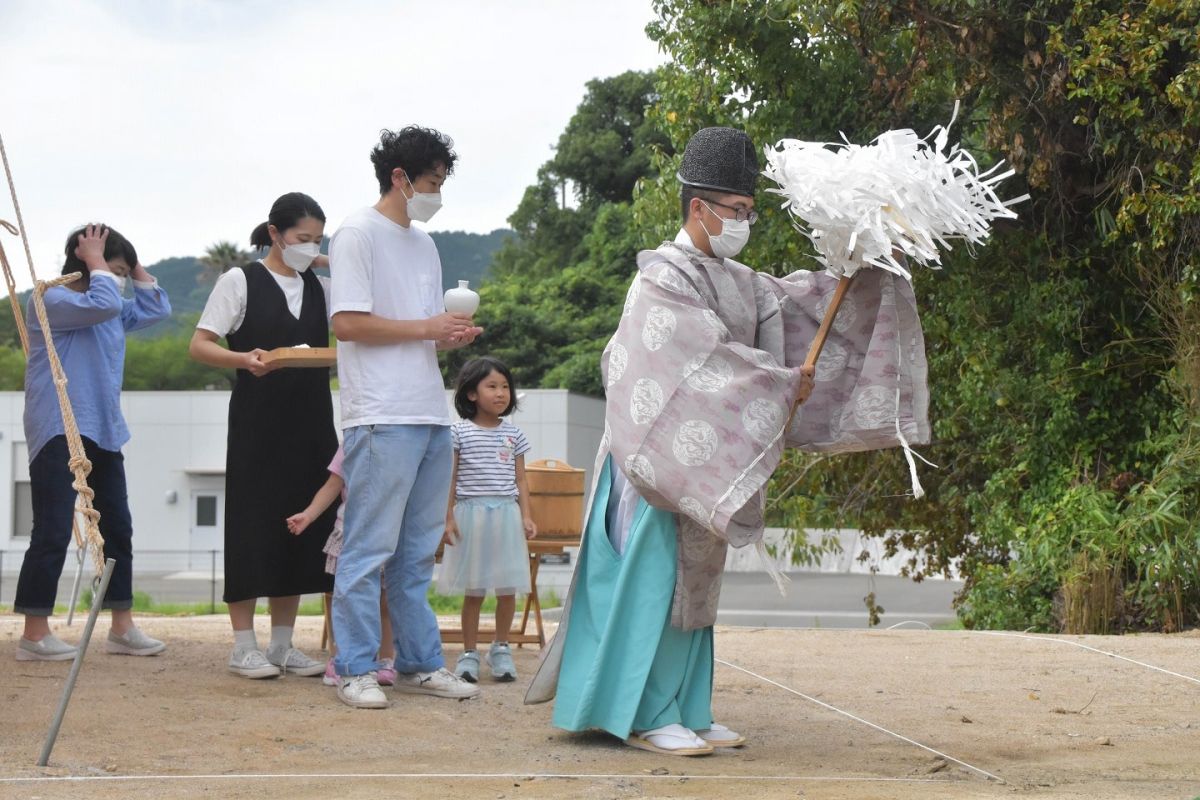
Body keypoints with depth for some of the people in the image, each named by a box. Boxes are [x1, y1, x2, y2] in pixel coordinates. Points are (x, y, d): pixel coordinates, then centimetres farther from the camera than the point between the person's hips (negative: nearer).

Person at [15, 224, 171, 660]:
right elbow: (102, 304, -26)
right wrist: (97, 263, -12)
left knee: (117, 528, 11)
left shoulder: (113, 311, 17)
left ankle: (122, 628, 18)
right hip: (58, 432, -9)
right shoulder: (51, 301, -10)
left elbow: (156, 309, 25)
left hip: (103, 433, 9)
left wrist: (136, 268, 15)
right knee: (53, 532, -9)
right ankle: (34, 634, -4)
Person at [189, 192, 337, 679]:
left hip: (311, 423, 5)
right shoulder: (240, 282, -1)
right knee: (253, 525, -4)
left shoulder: (320, 288, 12)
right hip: (257, 423, -5)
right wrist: (244, 358, -25)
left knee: (302, 525, 6)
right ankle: (244, 647, 3)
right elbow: (199, 345, -6)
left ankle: (282, 645, 15)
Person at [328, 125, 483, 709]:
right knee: (369, 550, -6)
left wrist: (452, 337, 3)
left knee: (417, 553, 12)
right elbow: (348, 323, -12)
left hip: (430, 416, 8)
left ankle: (419, 664, 18)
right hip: (381, 419, -8)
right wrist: (426, 328, -9)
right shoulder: (358, 234, -4)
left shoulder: (424, 244, 22)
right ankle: (355, 670, -1)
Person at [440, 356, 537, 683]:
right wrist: (448, 518, -5)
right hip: (471, 513, -2)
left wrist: (526, 516, 2)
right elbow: (450, 479, 0)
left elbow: (520, 479, 11)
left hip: (507, 513, 3)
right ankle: (469, 654, 10)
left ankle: (501, 648, 18)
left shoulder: (513, 434, 10)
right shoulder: (459, 433, 1)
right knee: (473, 590, 2)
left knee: (507, 589, 3)